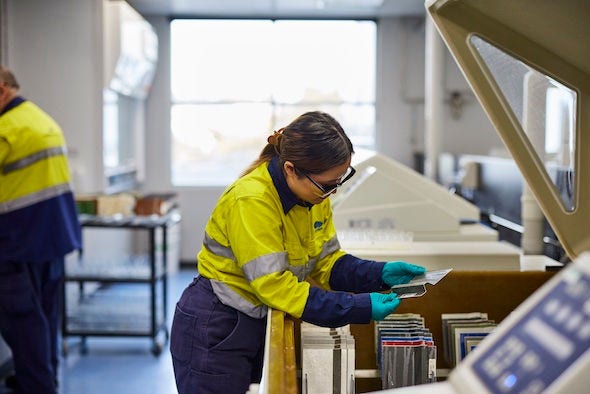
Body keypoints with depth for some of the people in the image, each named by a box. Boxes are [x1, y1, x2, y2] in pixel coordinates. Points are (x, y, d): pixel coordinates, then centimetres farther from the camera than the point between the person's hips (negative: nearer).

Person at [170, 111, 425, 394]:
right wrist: (359, 308, -30)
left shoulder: (315, 195, -3)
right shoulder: (251, 200, -27)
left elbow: (326, 262, 3)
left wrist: (381, 274, -14)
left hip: (261, 324, 7)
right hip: (214, 331, -7)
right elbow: (273, 285, -29)